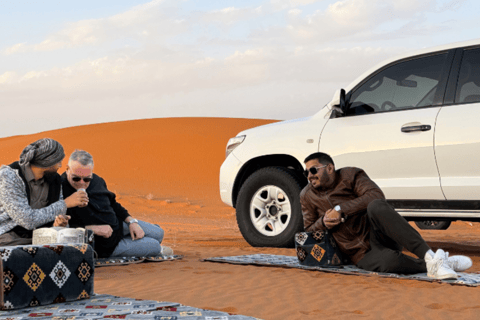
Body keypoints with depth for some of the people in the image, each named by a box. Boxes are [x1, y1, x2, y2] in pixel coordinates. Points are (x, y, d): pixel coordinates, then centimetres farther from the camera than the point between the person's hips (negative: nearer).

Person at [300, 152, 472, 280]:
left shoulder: (350, 175, 2)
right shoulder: (307, 196, 13)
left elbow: (375, 195, -13)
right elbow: (308, 231, 19)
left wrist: (340, 209, -16)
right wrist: (323, 222, -4)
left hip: (378, 235, -1)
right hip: (363, 254, 1)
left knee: (376, 206, -38)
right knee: (389, 261, -38)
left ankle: (429, 257, -45)